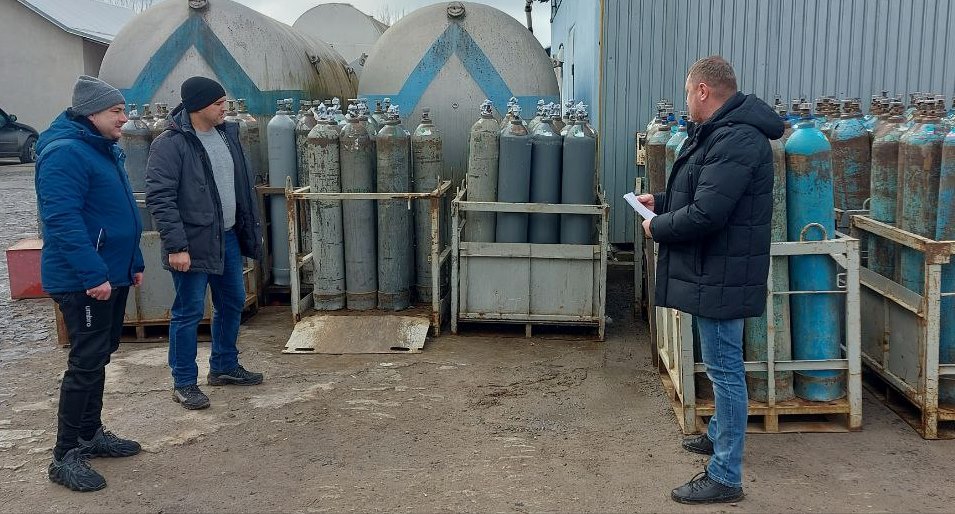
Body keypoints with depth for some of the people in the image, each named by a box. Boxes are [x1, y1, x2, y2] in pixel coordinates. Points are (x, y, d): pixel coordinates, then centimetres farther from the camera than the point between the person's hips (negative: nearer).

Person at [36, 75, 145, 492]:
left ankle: (91, 433, 31)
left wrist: (134, 262, 20)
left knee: (98, 357, 17)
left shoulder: (105, 149, 14)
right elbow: (63, 221, -26)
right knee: (86, 363, -6)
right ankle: (65, 456, 4)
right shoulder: (65, 154, -18)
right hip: (83, 281, -10)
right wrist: (94, 275, -29)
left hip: (111, 274, 10)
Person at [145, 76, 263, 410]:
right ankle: (184, 383, 15)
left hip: (228, 238, 8)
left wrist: (251, 228, 15)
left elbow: (243, 184, 15)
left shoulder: (227, 133, 8)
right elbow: (159, 198, -19)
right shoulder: (170, 144, -16)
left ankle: (224, 367, 33)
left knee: (232, 303, 16)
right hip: (193, 244, -8)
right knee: (189, 312, 1)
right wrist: (176, 246, -24)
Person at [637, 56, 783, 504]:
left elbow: (705, 213, -28)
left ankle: (725, 476, 5)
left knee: (725, 368, -4)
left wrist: (658, 227, -12)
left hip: (722, 277, -11)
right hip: (714, 272, 11)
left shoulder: (735, 140, -23)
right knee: (722, 364, 24)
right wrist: (661, 202, 14)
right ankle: (719, 434, 42)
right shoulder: (719, 132, 14)